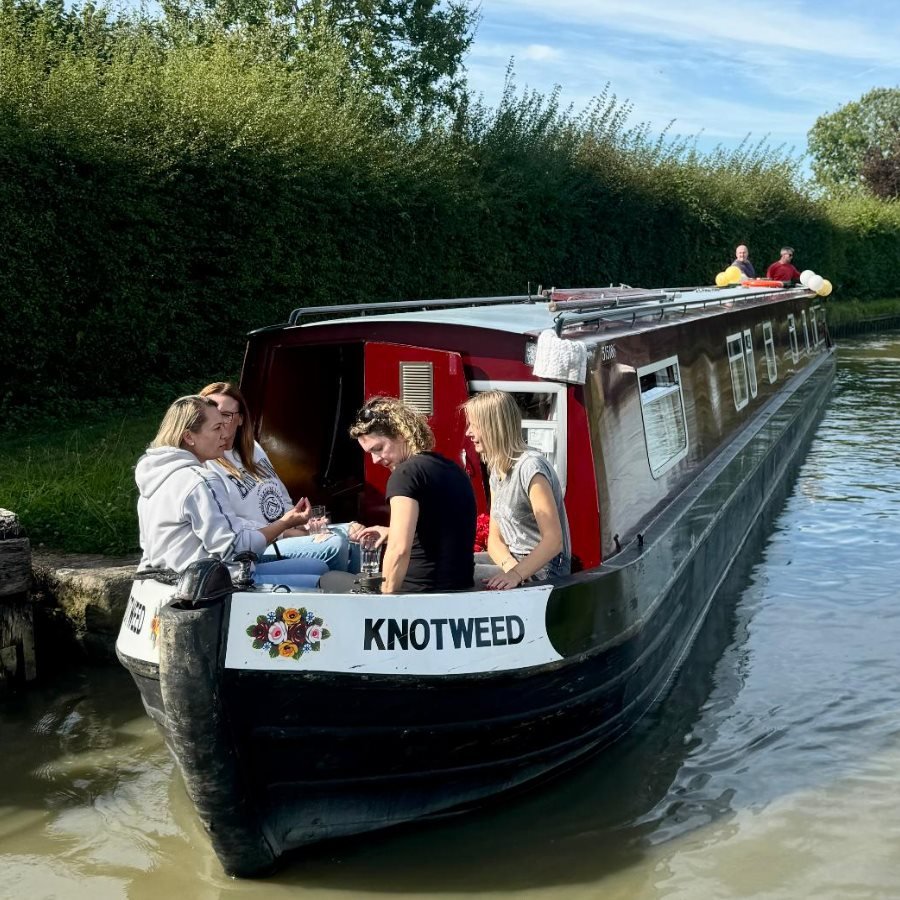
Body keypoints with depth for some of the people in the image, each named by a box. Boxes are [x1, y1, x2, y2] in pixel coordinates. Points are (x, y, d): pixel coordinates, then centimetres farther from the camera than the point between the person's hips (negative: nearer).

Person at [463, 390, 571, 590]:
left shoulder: (530, 467, -16)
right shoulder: (497, 472, 12)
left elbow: (553, 540, -22)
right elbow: (495, 538, 8)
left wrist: (517, 573, -32)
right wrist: (510, 566, -12)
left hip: (542, 576, -8)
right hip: (517, 567, 8)